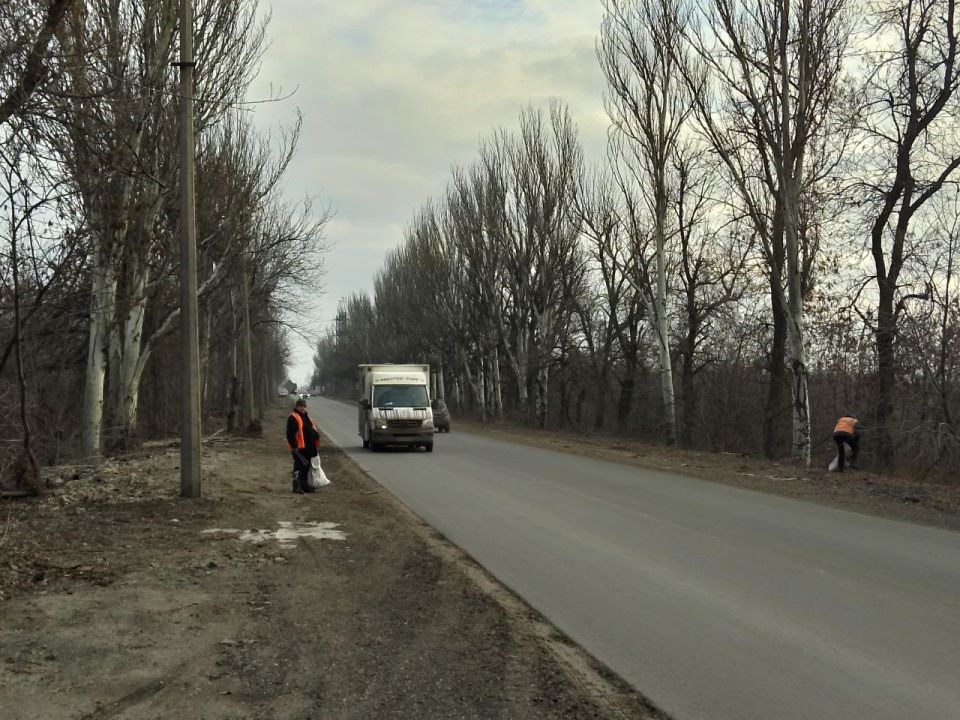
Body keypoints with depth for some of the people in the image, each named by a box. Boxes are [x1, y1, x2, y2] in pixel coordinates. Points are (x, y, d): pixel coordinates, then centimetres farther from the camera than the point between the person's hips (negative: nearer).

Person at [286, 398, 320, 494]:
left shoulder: (306, 417, 18)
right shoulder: (293, 418, -11)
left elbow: (312, 430, 26)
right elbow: (290, 434, -18)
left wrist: (316, 445, 23)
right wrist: (294, 446, -22)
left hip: (308, 448, 9)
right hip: (299, 448, -9)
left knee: (306, 467, 14)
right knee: (299, 466, -8)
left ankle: (304, 485, 24)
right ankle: (296, 487, -4)